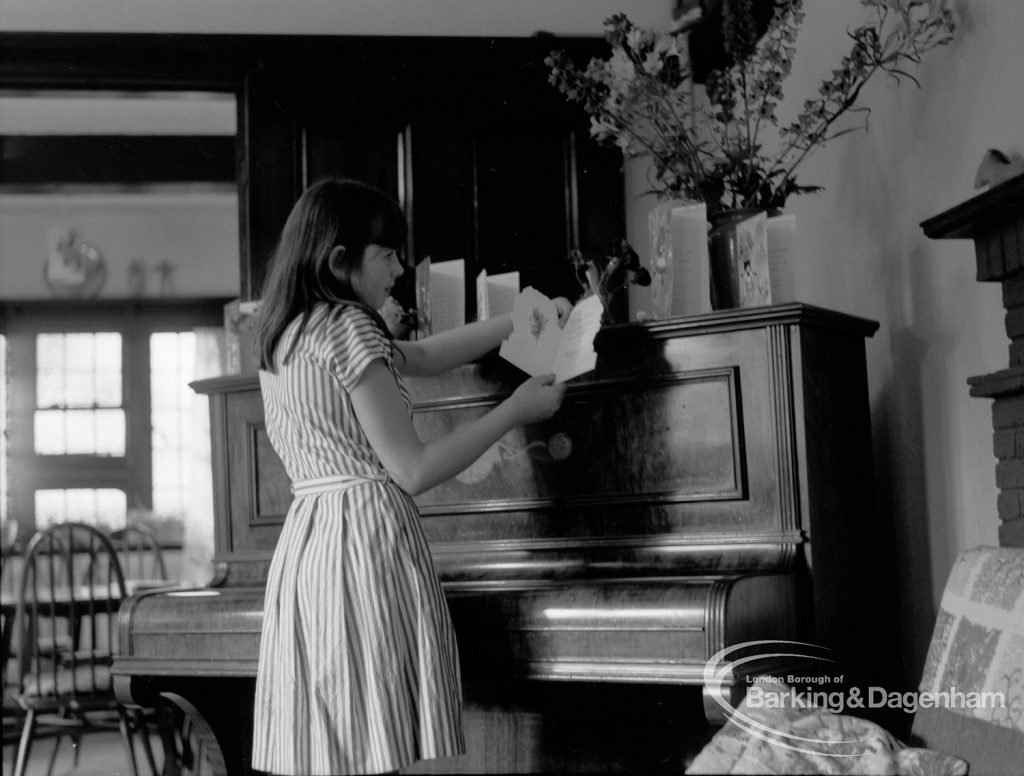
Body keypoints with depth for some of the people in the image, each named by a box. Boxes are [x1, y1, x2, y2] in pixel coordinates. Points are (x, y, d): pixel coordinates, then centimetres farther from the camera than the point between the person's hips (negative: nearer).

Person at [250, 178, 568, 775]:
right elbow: (412, 471, -12)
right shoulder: (349, 327, -10)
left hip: (305, 544, 9)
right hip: (369, 538, -9)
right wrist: (516, 410, -3)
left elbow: (424, 356, 27)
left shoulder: (288, 333, 17)